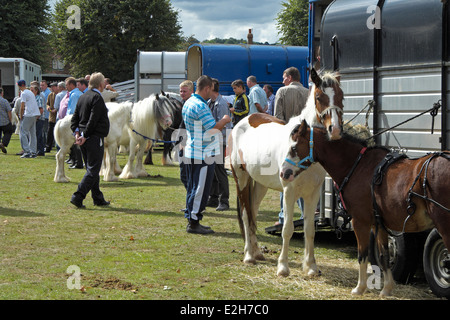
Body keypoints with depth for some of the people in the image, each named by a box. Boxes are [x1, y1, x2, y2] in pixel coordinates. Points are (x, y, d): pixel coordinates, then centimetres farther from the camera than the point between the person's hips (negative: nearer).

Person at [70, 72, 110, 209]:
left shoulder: (83, 97, 13)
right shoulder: (97, 98, -15)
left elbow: (74, 118, 12)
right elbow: (93, 121, -21)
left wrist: (77, 132, 3)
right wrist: (85, 136, -15)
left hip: (85, 140, 9)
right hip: (95, 138, -9)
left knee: (92, 169, 15)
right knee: (93, 170, -6)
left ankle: (98, 198, 22)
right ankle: (78, 197, -14)